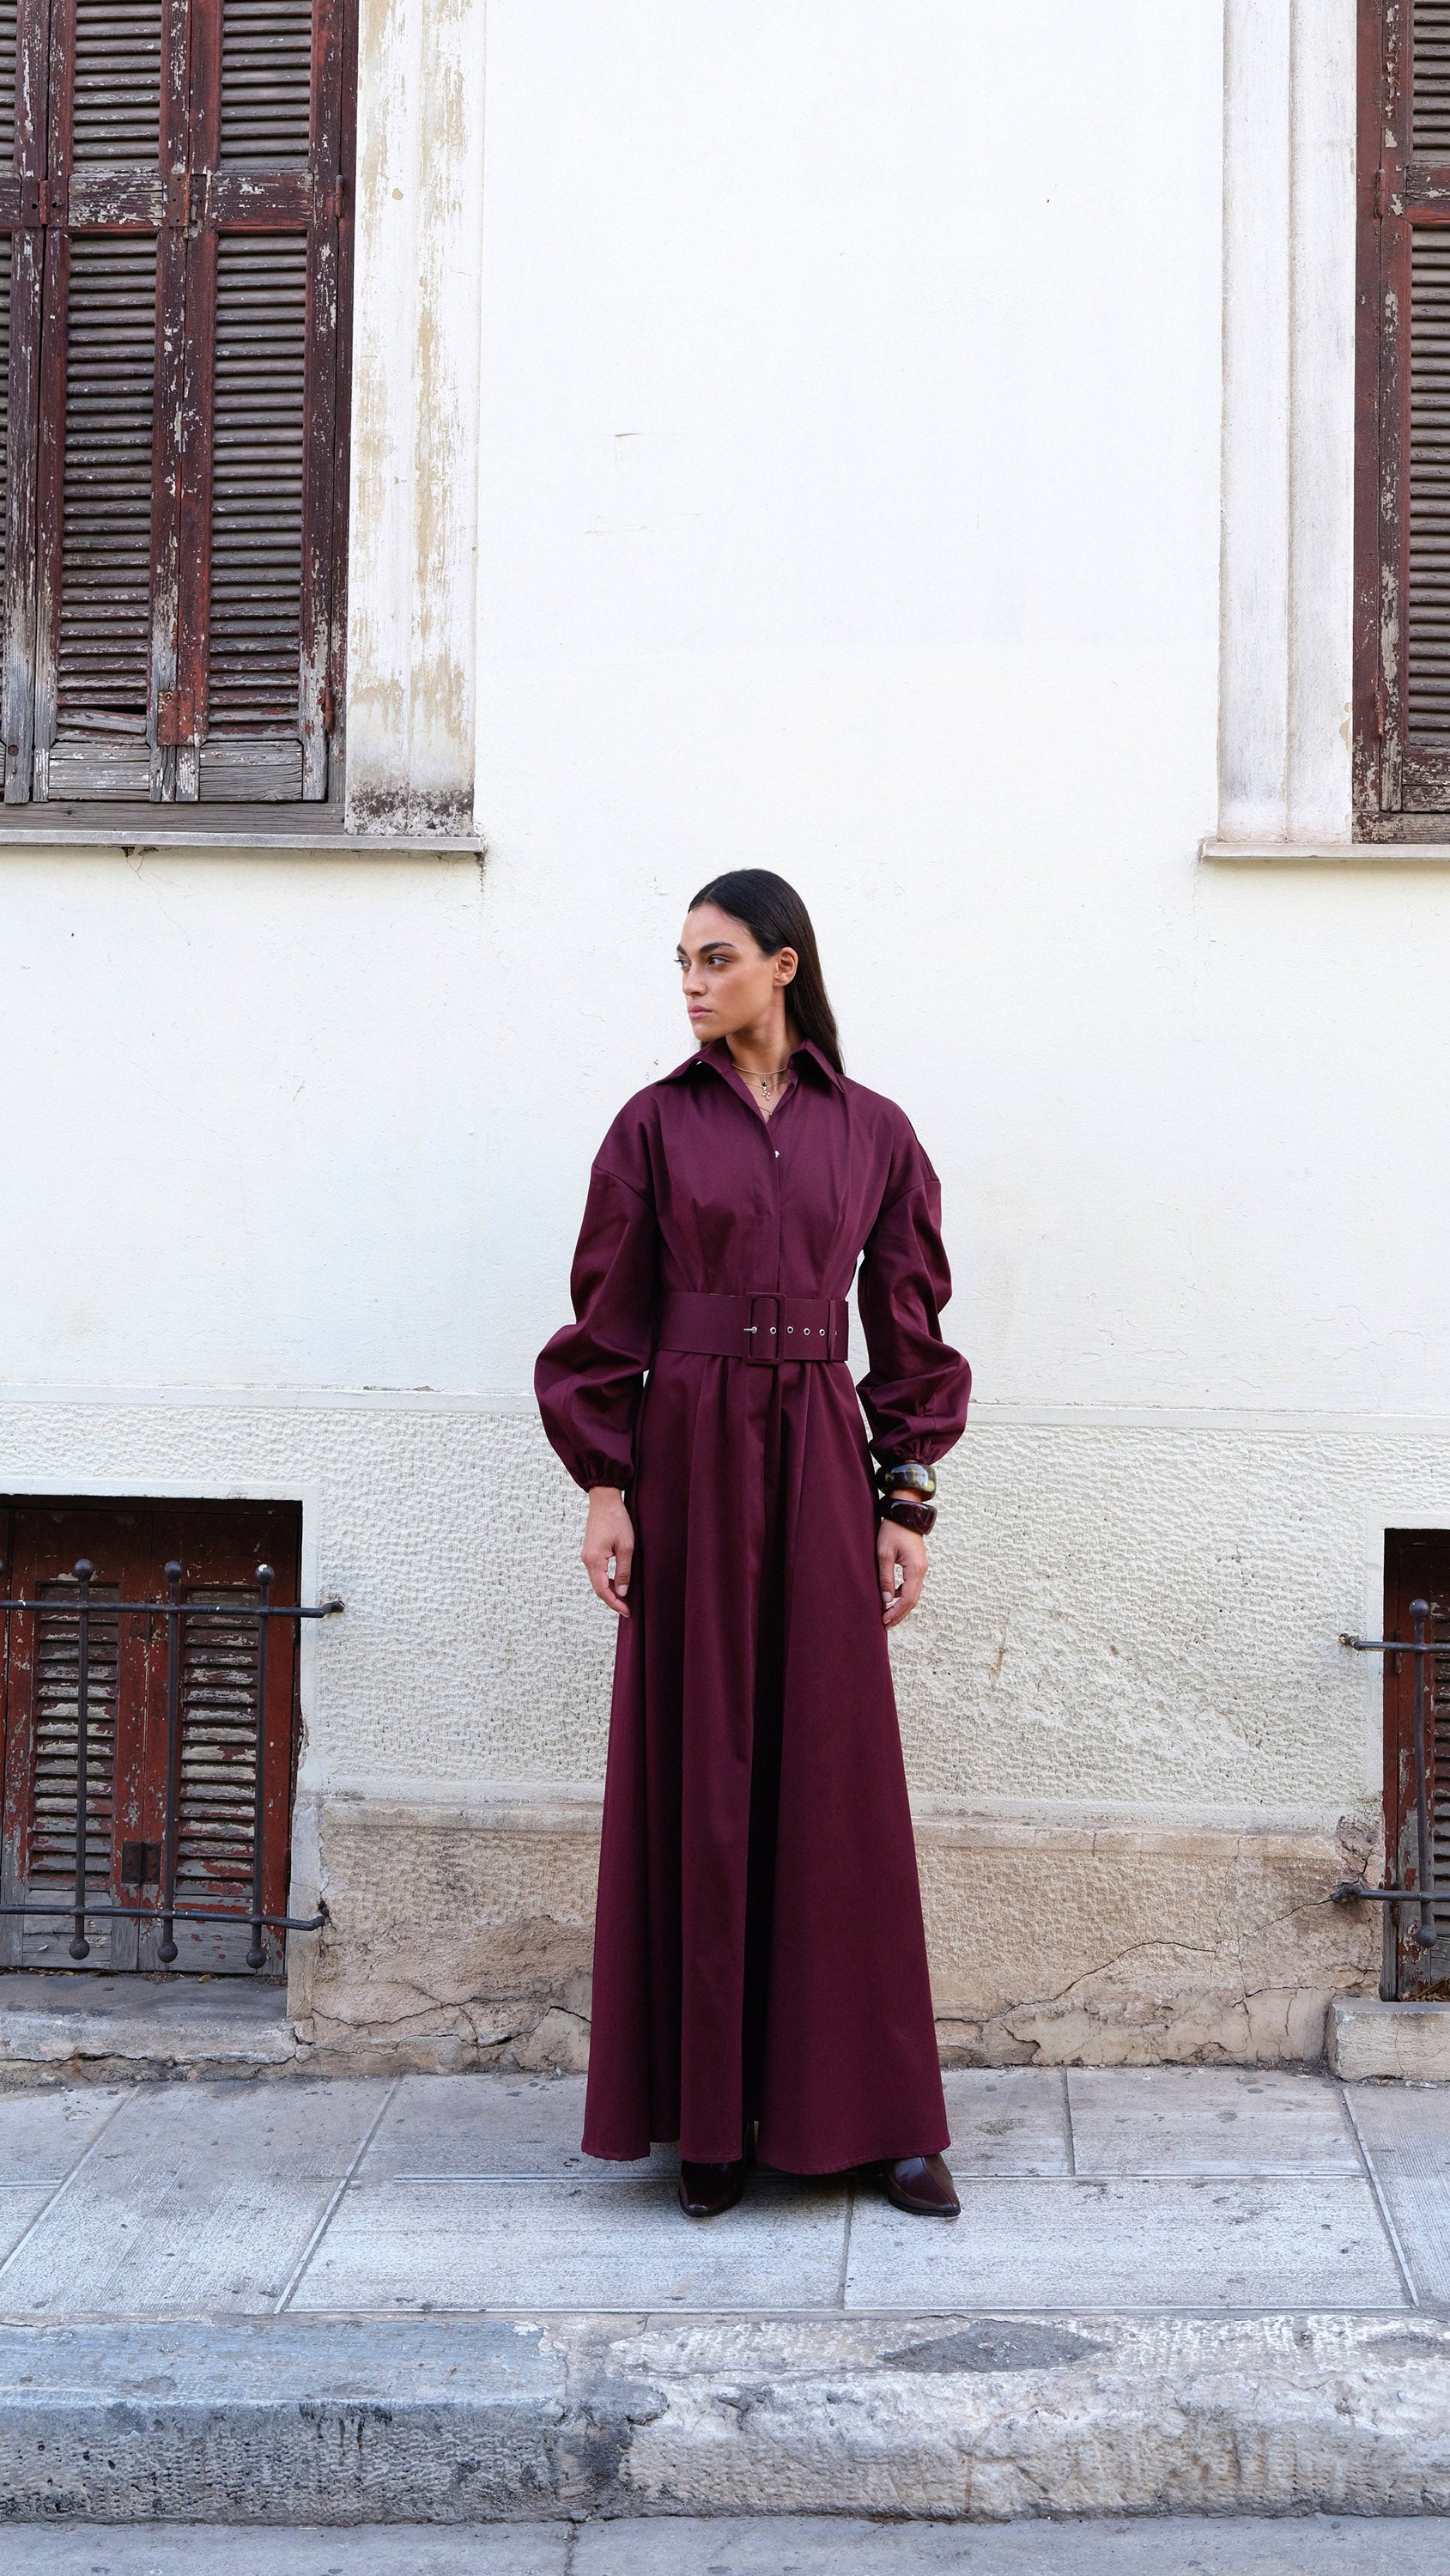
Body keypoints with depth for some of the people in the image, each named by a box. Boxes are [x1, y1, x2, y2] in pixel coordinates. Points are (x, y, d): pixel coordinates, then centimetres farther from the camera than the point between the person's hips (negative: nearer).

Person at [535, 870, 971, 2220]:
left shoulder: (871, 1132, 5)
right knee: (699, 1773, 2)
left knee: (835, 1775, 2)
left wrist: (906, 1503, 2)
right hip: (689, 1460, 0)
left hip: (820, 1464, 1)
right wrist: (604, 1486, -6)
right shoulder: (656, 1123, 3)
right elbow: (608, 1320, 2)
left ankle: (872, 2113, 11)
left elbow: (907, 1326, 7)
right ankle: (712, 2113, 12)